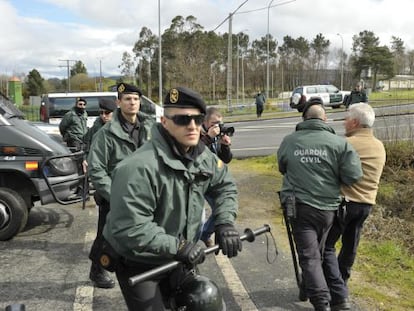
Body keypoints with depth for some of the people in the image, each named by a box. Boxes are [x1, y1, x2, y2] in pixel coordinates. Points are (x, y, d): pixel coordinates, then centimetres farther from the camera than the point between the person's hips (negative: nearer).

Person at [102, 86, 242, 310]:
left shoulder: (203, 158, -5)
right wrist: (178, 247, -32)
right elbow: (129, 229, -35)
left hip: (176, 259, 7)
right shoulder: (139, 168, -31)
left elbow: (225, 186, 11)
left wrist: (225, 222, -6)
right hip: (137, 264, -7)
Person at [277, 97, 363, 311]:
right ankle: (309, 289, 39)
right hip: (327, 207, 1)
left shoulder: (289, 141, -2)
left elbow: (282, 168, 12)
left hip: (298, 206, 0)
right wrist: (332, 178, 7)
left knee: (309, 256, 2)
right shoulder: (339, 143, -9)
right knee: (318, 253, 21)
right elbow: (353, 176, -11)